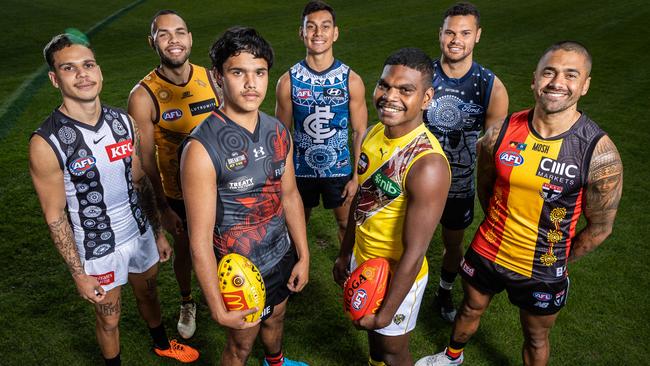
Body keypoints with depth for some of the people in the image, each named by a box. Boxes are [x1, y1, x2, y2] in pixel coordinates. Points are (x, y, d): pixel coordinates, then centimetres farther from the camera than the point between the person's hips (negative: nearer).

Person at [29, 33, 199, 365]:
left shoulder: (123, 121, -6)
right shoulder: (46, 142, -21)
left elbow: (141, 182, 3)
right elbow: (55, 216, -13)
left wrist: (158, 233, 8)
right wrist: (78, 273, -10)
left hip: (141, 232, 5)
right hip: (98, 248, -4)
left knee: (148, 292, 27)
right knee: (109, 317, 17)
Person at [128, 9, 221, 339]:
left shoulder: (212, 79, -8)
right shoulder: (144, 96, -17)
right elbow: (146, 159, -11)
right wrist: (163, 208, -7)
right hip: (178, 193, -2)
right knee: (184, 249, 18)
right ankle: (187, 303, 47)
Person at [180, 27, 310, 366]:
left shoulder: (278, 132, -7)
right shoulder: (202, 147, -27)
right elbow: (200, 239, -23)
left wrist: (303, 256, 8)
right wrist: (218, 309, -19)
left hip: (282, 256, 6)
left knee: (275, 317, 32)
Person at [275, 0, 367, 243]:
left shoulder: (351, 80, -11)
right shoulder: (288, 81, -10)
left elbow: (360, 132, -4)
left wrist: (357, 177, -6)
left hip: (339, 169, 0)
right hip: (301, 169, 0)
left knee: (346, 224, 17)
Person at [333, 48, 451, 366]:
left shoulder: (427, 165, -32)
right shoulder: (374, 133, -7)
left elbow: (414, 253, -26)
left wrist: (387, 311, -17)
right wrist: (345, 254, 14)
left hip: (398, 276, -6)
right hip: (362, 261, 7)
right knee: (373, 333, 29)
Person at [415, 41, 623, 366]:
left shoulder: (599, 153, -21)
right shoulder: (500, 133, -14)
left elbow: (600, 227, -9)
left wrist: (556, 262, -1)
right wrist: (499, 227, 10)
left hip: (542, 272, -2)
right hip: (486, 252, 3)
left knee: (535, 339, 21)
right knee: (470, 310, 27)